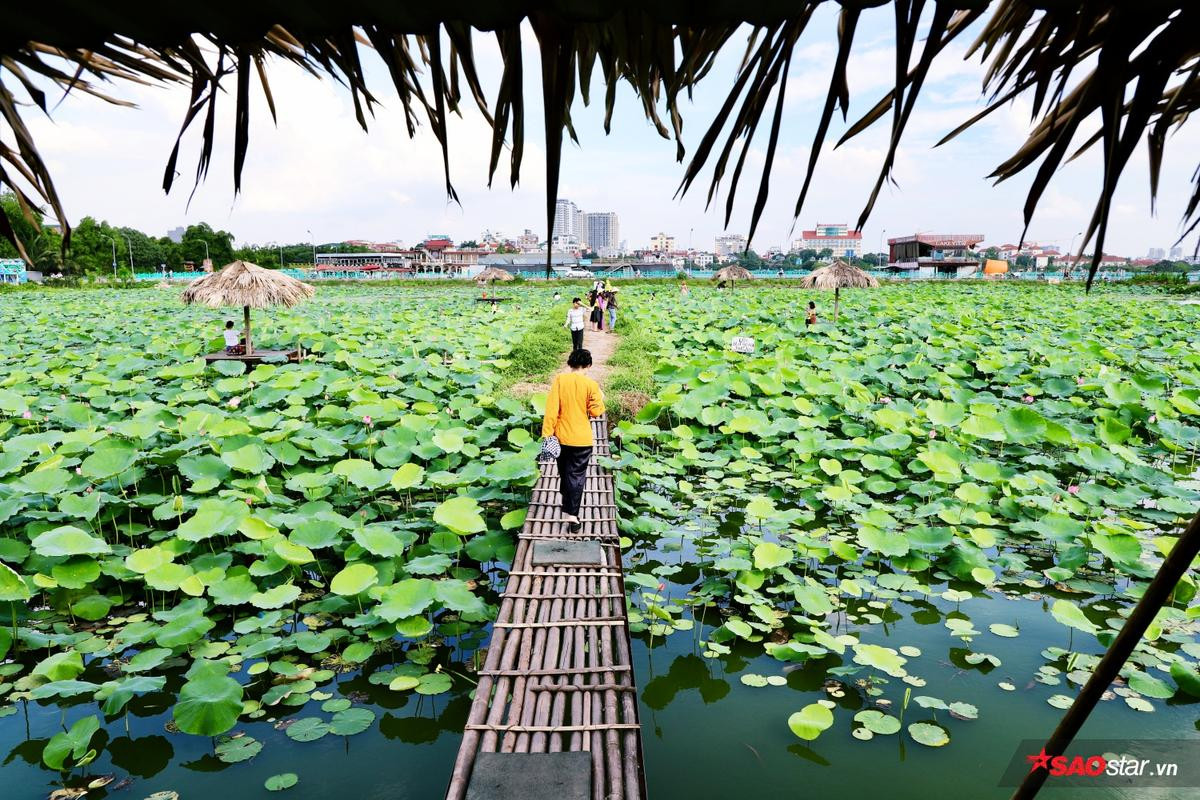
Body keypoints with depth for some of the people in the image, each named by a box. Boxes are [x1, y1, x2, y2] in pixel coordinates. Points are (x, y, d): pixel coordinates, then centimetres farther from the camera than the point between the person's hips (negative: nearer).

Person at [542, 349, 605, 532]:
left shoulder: (559, 379, -7)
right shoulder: (591, 385, -11)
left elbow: (551, 408, -11)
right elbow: (596, 412, -8)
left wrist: (547, 433, -8)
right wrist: (600, 399, 10)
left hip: (561, 436, 3)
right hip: (582, 439, -3)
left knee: (564, 471, 23)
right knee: (577, 476, 4)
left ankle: (566, 498, 45)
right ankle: (571, 514, -2)